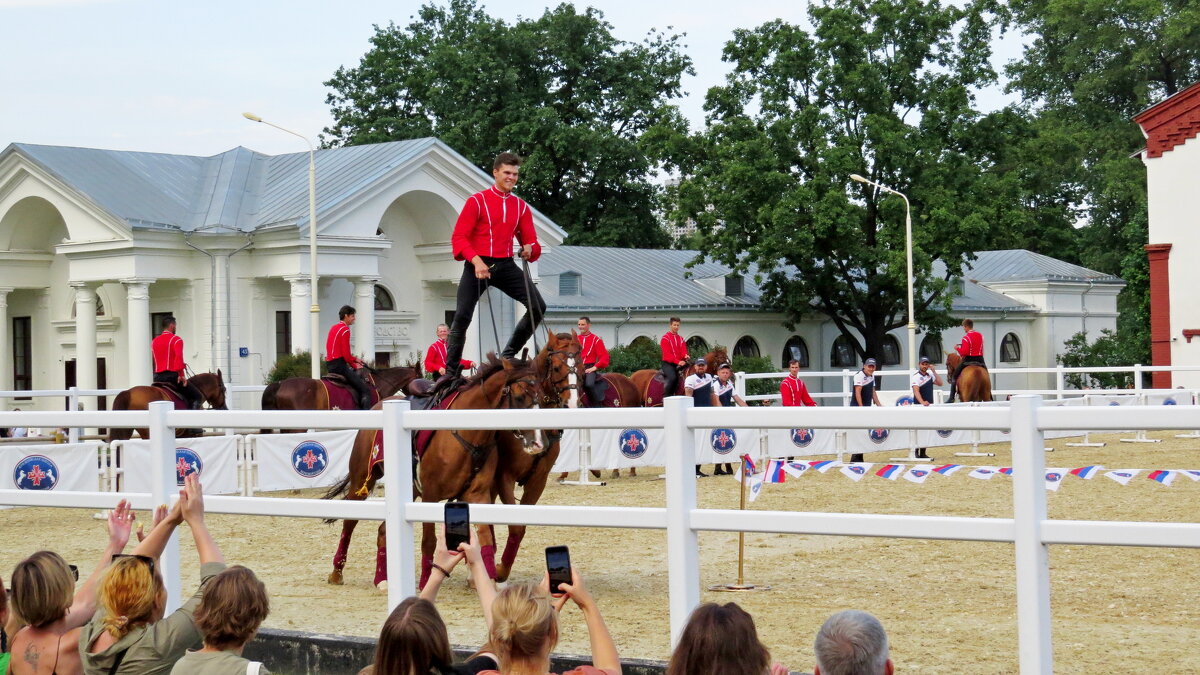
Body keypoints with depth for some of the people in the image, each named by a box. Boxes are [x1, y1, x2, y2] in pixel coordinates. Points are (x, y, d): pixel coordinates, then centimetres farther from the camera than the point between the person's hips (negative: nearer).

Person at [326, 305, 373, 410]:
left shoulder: (333, 327, 17)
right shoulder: (345, 330, -11)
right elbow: (346, 354, -16)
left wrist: (354, 359, 17)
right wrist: (354, 365, 0)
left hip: (330, 364, 10)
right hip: (339, 365, -10)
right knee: (365, 390, -10)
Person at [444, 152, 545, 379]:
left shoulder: (521, 207, 10)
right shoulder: (477, 201, -3)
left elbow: (531, 240, 11)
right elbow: (458, 237, -9)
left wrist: (530, 249, -14)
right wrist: (476, 260, -23)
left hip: (506, 266, 4)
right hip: (478, 265, -4)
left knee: (538, 307, -9)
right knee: (462, 316, -8)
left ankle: (509, 355, 4)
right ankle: (450, 373, 3)